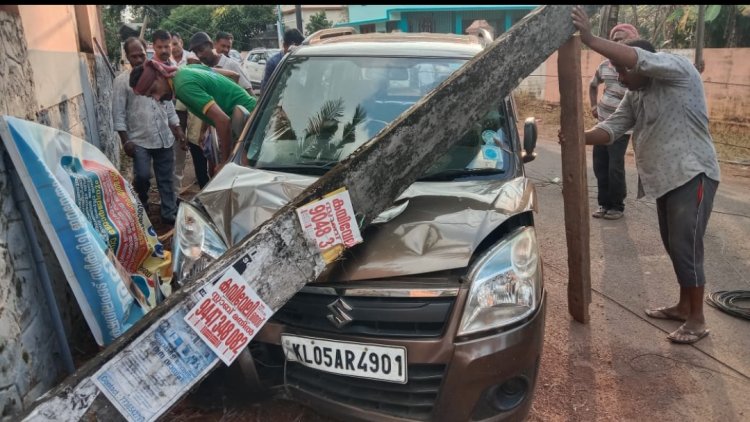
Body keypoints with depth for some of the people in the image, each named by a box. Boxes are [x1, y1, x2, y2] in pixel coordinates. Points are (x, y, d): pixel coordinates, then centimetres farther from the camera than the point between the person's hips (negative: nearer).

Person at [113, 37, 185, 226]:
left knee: (166, 178, 8)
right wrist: (125, 140, -11)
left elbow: (169, 105, 14)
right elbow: (118, 114, -5)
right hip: (139, 140, -3)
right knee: (142, 176, -9)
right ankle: (141, 206, 20)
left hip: (164, 138, 3)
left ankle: (170, 213, 18)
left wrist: (177, 129, 9)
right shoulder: (122, 80, -3)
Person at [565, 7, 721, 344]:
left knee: (686, 247, -7)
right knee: (673, 246, 15)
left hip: (693, 174, -9)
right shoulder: (634, 95, 11)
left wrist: (590, 39, -34)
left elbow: (639, 59, -31)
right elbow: (611, 128, 3)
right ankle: (684, 307, 30)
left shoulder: (677, 69, -13)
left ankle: (697, 320, 5)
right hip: (666, 177, 9)